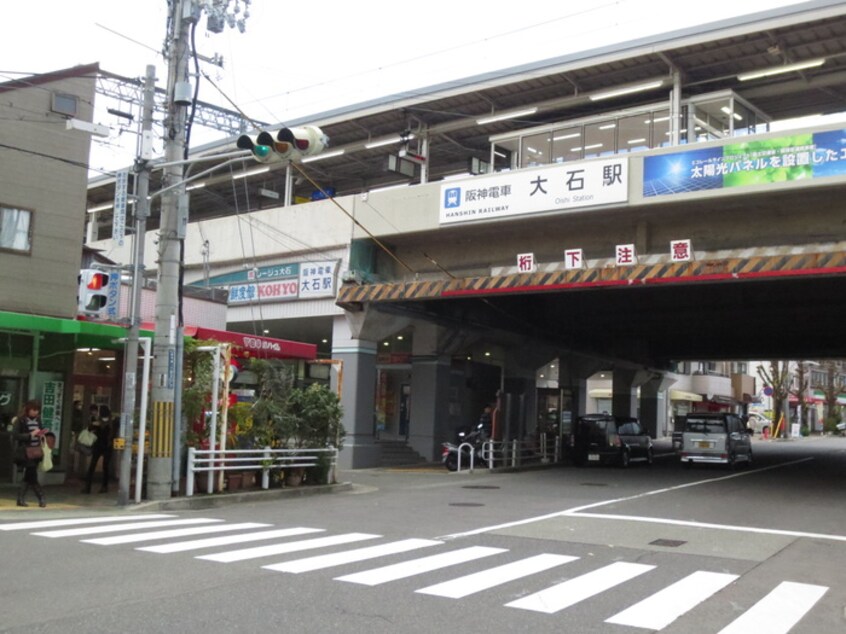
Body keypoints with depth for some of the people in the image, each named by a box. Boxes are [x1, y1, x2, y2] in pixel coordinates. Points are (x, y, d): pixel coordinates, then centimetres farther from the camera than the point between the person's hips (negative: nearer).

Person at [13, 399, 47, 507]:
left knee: (28, 476, 10)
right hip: (26, 453, -6)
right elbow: (16, 436, -13)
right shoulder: (20, 421, -7)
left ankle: (21, 499, 17)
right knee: (32, 476, -6)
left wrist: (42, 433, -1)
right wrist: (31, 434, -22)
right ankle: (41, 498, -2)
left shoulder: (38, 420, 11)